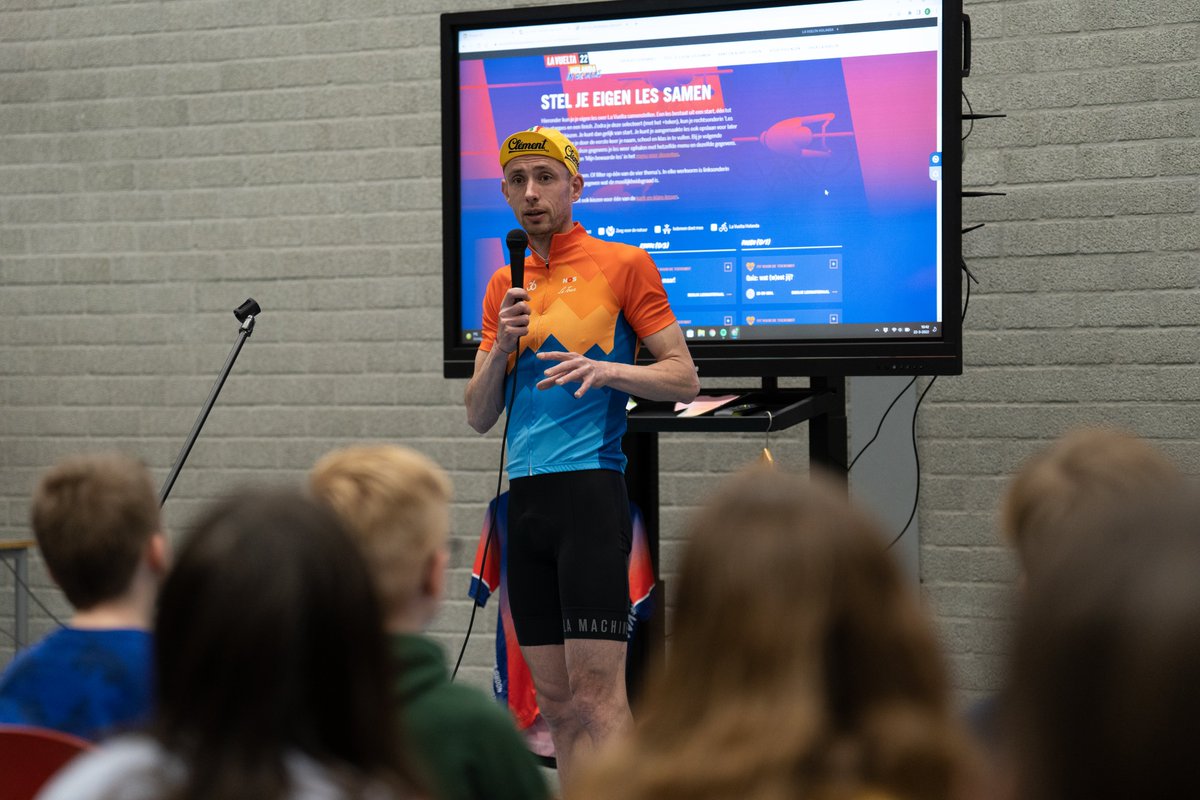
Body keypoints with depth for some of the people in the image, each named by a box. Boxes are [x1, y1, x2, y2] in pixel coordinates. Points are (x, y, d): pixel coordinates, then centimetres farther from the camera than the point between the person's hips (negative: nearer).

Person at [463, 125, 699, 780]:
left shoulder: (622, 264, 1)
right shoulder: (504, 286, 17)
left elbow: (683, 379, -1)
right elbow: (479, 417, 14)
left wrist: (604, 368, -17)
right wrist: (502, 344, -3)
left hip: (590, 487, -6)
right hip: (525, 498, 6)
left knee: (596, 693, -11)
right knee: (554, 697, 6)